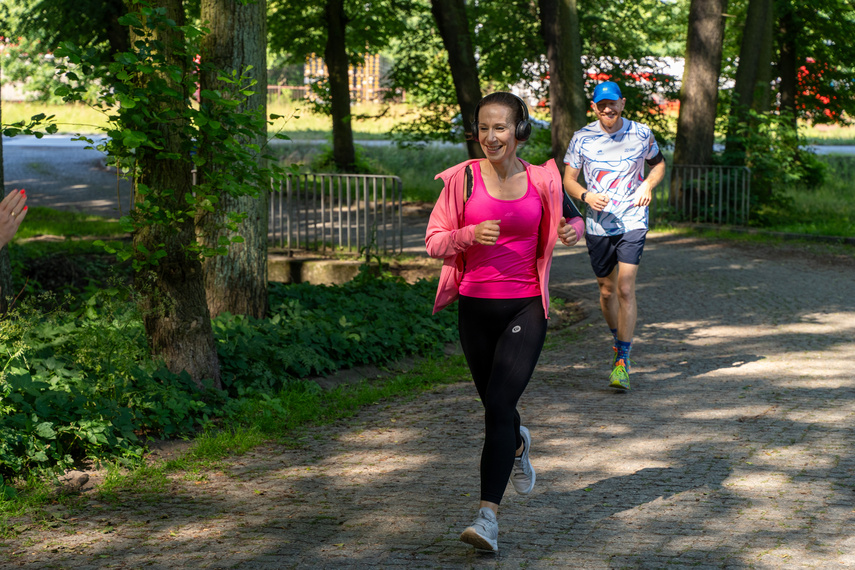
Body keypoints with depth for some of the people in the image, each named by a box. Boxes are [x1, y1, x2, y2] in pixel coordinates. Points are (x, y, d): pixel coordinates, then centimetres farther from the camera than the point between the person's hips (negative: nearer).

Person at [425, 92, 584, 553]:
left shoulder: (541, 181, -1)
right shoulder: (463, 178, -3)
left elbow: (569, 217, 18)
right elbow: (434, 241, 0)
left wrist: (573, 229, -6)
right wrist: (470, 234, -20)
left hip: (526, 307, -2)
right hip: (476, 306, 2)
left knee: (499, 404, -16)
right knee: (495, 405, 18)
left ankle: (488, 515, -19)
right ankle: (518, 445, 55)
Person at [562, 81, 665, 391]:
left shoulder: (641, 134, -1)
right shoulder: (581, 138, -1)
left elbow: (658, 163, 17)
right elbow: (568, 179, 4)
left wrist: (648, 185, -5)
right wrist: (586, 196, -17)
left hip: (632, 222, -2)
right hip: (597, 225, 2)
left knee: (626, 289, -14)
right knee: (607, 290, 13)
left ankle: (622, 362, -12)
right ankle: (618, 340, 41)